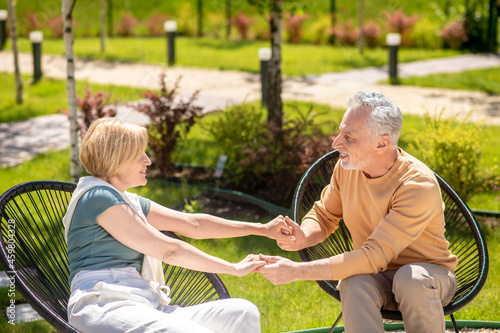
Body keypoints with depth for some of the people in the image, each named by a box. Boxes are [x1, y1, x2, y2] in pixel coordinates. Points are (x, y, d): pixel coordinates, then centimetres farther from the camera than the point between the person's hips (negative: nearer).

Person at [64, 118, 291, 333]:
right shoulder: (97, 197, -5)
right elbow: (168, 250, -6)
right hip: (103, 306, -9)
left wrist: (263, 229, 24)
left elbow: (193, 224, 26)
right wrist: (235, 268, 2)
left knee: (242, 312, -8)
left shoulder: (129, 201, 25)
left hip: (145, 306, 9)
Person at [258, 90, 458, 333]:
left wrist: (297, 271, -32)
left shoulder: (418, 185, -27)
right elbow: (324, 215, 11)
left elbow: (373, 257, -31)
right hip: (377, 277, 3)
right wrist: (303, 237, -15)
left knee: (411, 279, -38)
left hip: (428, 272, -3)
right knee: (354, 284, -32)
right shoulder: (347, 167, -7)